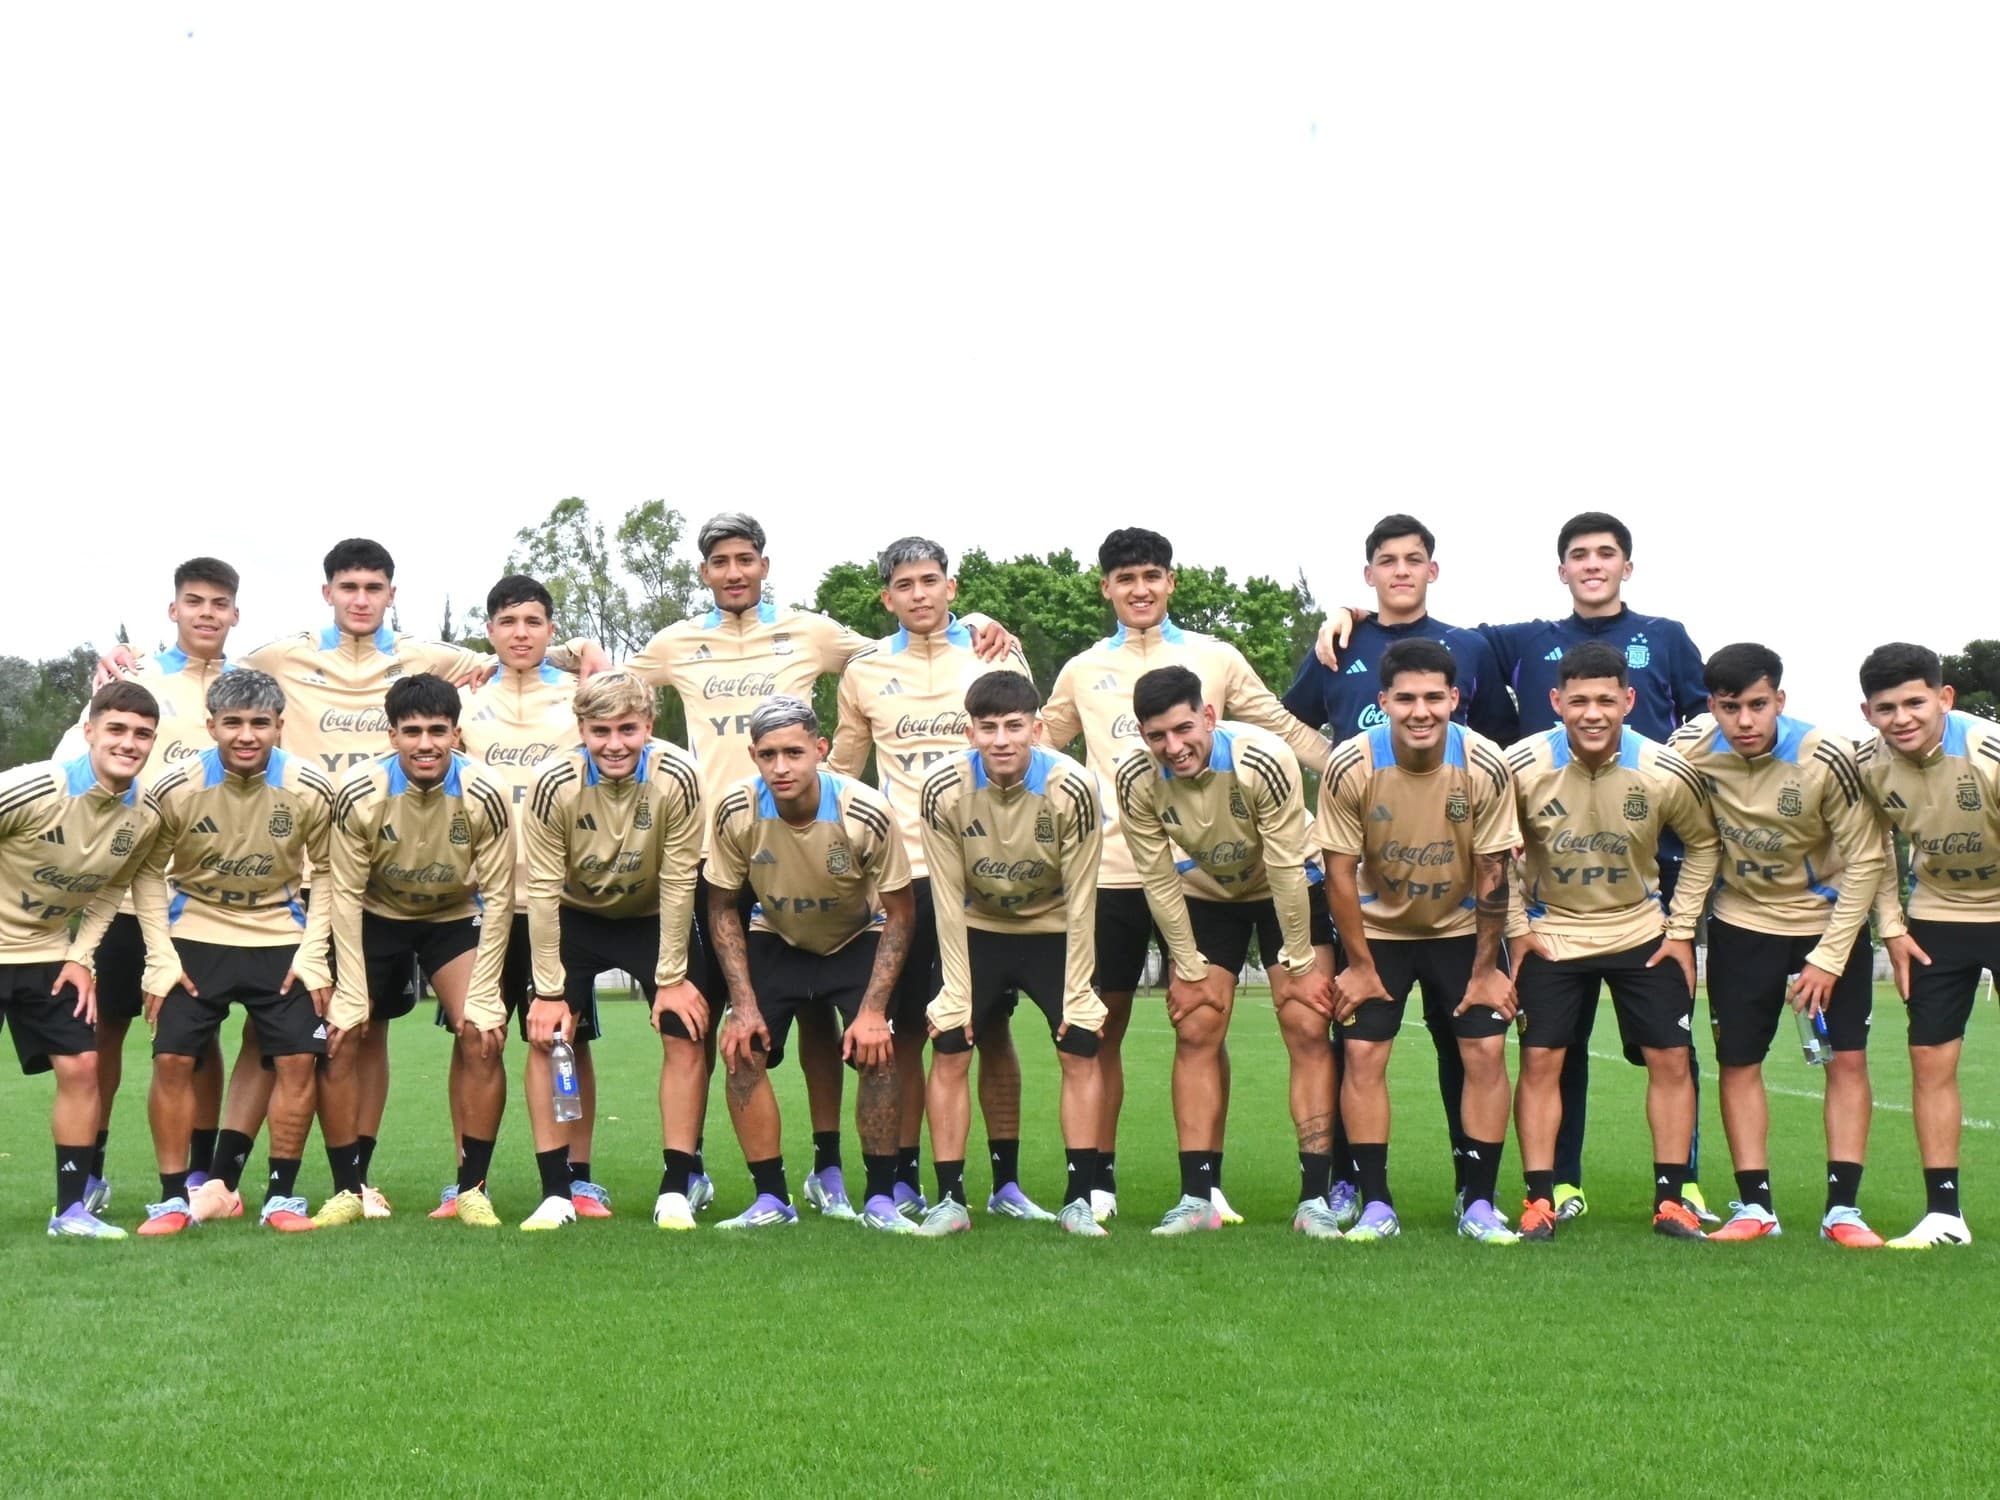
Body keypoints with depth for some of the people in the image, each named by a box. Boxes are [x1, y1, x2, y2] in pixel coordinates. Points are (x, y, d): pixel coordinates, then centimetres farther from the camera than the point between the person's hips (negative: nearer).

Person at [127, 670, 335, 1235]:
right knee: (173, 1059, -8)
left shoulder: (310, 789, -14)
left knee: (298, 1060, -7)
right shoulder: (175, 788, -16)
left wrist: (313, 952, -8)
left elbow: (327, 870, -1)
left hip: (281, 938, 1)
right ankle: (174, 1198, 5)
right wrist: (160, 958, -9)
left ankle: (281, 1197, 6)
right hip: (194, 936, 0)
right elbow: (149, 871, -3)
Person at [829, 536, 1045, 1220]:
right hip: (903, 872, 1)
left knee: (993, 1028, 3)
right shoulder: (864, 671, 9)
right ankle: (904, 1182, 10)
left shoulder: (996, 654, 6)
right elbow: (842, 772, 17)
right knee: (905, 1030, 2)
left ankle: (1007, 1182, 10)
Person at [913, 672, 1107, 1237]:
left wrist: (1077, 992, -16)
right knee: (948, 1053, -8)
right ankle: (950, 1200, 0)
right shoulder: (943, 788, -24)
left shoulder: (1072, 788, -26)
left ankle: (1079, 1200, 0)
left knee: (1080, 1051, -8)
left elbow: (1081, 900, -17)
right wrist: (957, 993, -15)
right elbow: (949, 900, -15)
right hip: (977, 931, 1)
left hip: (1053, 930, 0)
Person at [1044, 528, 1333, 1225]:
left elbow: (1285, 731, 8)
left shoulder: (1216, 658, 7)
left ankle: (1208, 1182, 11)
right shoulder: (1083, 671, 11)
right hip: (1111, 870, 1)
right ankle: (1100, 1179, 15)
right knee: (1103, 1024, 5)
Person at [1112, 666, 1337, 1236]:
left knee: (1307, 1030, -11)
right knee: (1195, 1033, -4)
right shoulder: (1136, 779, -23)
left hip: (1284, 894, -3)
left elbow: (1286, 868, -25)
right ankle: (1197, 1198, 2)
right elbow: (1158, 879, -12)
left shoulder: (1264, 760, -33)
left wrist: (1298, 964, -18)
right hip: (1206, 895, 3)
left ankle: (1315, 1199, -8)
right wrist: (1189, 968, -9)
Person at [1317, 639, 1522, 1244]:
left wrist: (1486, 969, -8)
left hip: (1462, 928, 0)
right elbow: (1340, 870, -13)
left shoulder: (1485, 766, -21)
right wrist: (1359, 965, -9)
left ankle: (1479, 1204, 4)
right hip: (1378, 927, 0)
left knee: (1485, 1051, -8)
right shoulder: (1351, 765, -23)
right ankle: (1376, 1205, 0)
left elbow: (1493, 872, -12)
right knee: (1363, 1053, -9)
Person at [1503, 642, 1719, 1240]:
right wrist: (1516, 929, -5)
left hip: (1643, 932, 1)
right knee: (1540, 1061, -5)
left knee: (1671, 1058, -1)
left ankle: (1671, 1200, 9)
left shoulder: (1666, 773, -17)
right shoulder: (1523, 767, -19)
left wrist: (1681, 929, -1)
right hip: (1550, 932, -1)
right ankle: (1539, 1200, 3)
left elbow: (1703, 845, 2)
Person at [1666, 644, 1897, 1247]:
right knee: (1738, 1062, 1)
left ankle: (1842, 1208, 3)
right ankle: (1755, 1206, 9)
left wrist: (1828, 957, -16)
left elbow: (1866, 859, -16)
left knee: (1847, 1059, -4)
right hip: (1742, 924, 2)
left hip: (1831, 920, -2)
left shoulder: (1826, 758, -24)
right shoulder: (1691, 749, -19)